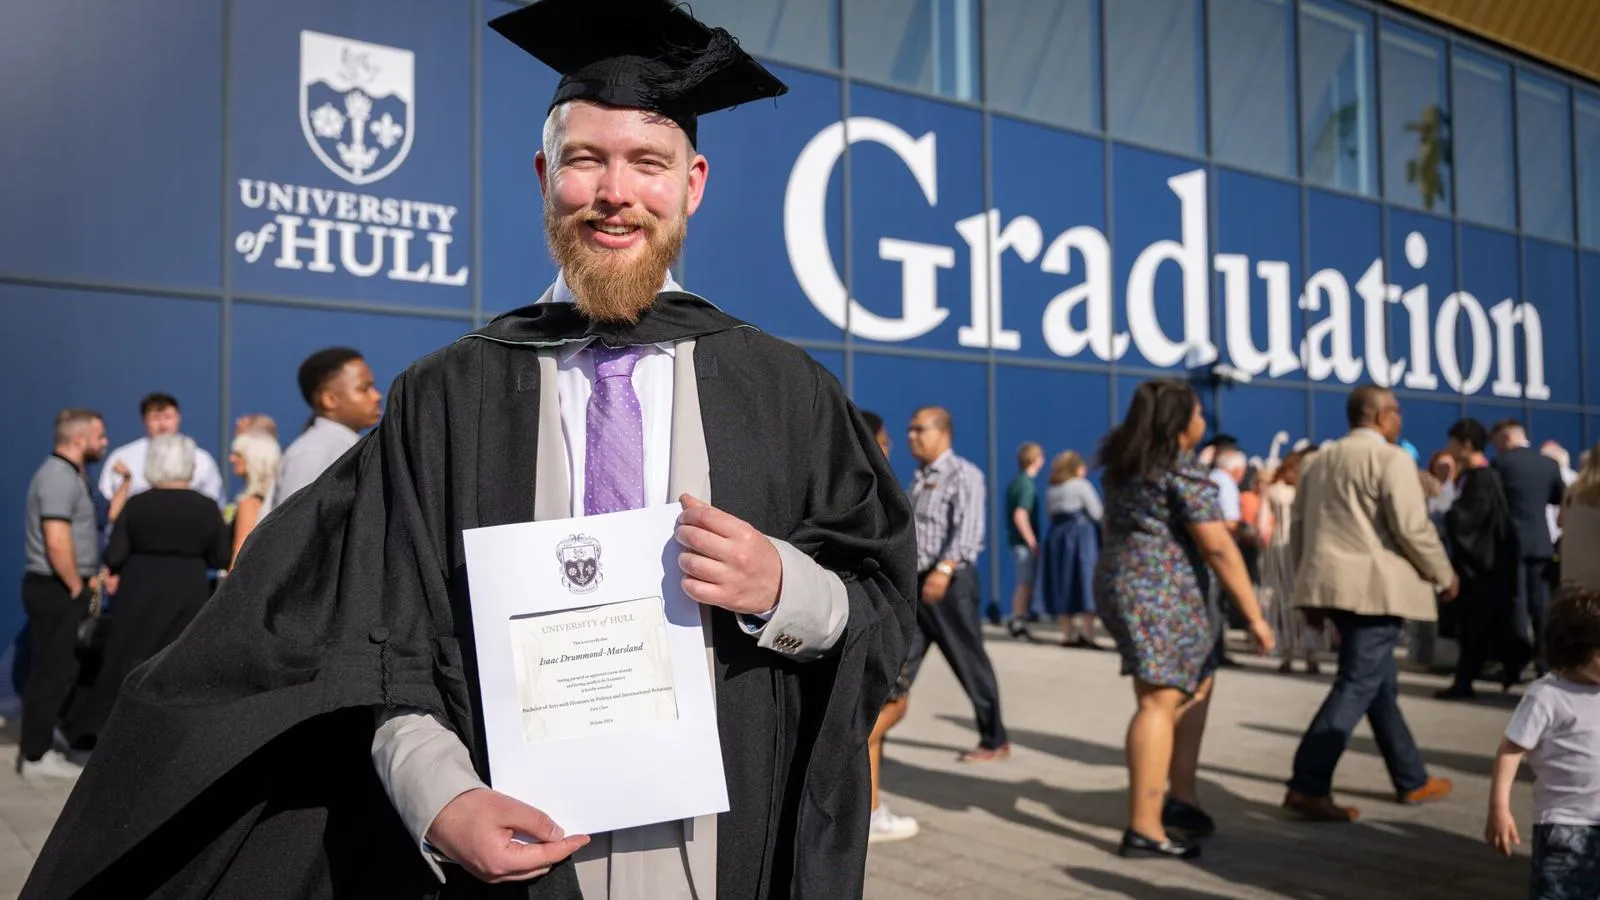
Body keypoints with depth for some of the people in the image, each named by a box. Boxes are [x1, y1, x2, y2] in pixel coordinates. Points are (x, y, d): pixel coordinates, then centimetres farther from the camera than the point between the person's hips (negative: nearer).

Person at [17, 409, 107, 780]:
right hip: (56, 590, -10)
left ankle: (39, 747, 23)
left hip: (61, 588, 10)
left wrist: (85, 579, 15)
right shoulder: (59, 476, -18)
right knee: (51, 672, -3)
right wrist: (77, 587, -15)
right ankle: (36, 757, 4)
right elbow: (57, 542, -26)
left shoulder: (68, 473, 14)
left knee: (57, 670, 15)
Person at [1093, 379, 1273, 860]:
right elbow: (1219, 549, -16)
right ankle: (1144, 829, -7)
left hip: (1117, 582, 9)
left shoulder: (1122, 464, 12)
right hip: (1163, 592, -9)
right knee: (1161, 701, -8)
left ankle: (1181, 797, 19)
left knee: (1196, 685, 18)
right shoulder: (1184, 471, -13)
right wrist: (1254, 615, -12)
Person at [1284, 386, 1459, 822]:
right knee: (1357, 686, -7)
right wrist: (1444, 577, -1)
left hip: (1333, 584, 9)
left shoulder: (1317, 460, 15)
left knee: (1381, 685, 16)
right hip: (1376, 587, -8)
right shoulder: (1392, 459, -9)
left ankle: (1412, 781, 27)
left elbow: (1300, 529, 16)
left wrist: (1309, 588, 21)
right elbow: (1413, 528, -15)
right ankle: (1307, 787, -11)